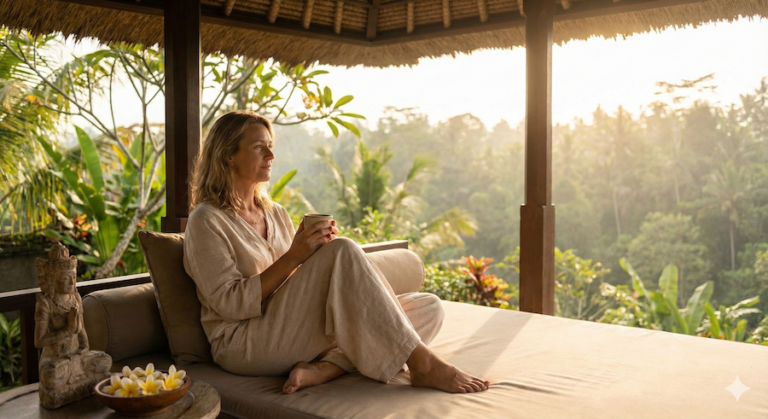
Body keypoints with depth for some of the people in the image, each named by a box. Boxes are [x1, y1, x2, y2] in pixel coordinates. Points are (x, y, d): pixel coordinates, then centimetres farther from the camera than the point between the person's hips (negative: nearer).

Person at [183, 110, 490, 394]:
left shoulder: (275, 213, 17)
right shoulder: (206, 220, -4)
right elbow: (229, 303, -13)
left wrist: (318, 251, -4)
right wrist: (292, 258, -20)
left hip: (295, 331, 7)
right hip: (244, 345, -7)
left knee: (428, 307, -8)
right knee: (343, 251, -29)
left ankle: (323, 368, -27)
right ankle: (423, 365, -27)